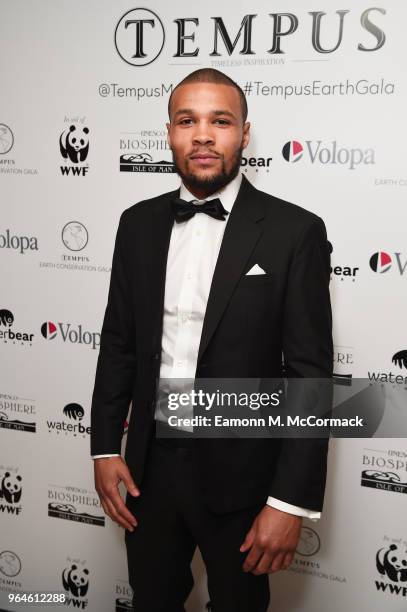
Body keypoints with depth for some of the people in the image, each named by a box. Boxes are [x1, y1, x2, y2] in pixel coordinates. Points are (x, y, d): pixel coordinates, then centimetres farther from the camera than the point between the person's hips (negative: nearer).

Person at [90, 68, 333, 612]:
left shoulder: (294, 231, -12)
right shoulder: (138, 223, 2)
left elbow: (311, 373, -12)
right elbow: (118, 342, 7)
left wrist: (292, 501, -14)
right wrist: (105, 446, 5)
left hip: (240, 471, -3)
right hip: (150, 463, 4)